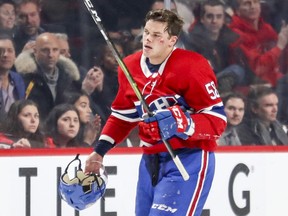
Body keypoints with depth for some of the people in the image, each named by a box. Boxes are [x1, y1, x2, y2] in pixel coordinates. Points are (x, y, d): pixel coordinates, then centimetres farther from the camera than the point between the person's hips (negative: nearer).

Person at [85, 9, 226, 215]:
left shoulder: (191, 67, -16)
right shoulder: (130, 67, 6)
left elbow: (217, 119, -17)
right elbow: (123, 116, 20)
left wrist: (185, 125, -33)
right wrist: (100, 150, 13)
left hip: (189, 159, -8)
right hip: (151, 160, 8)